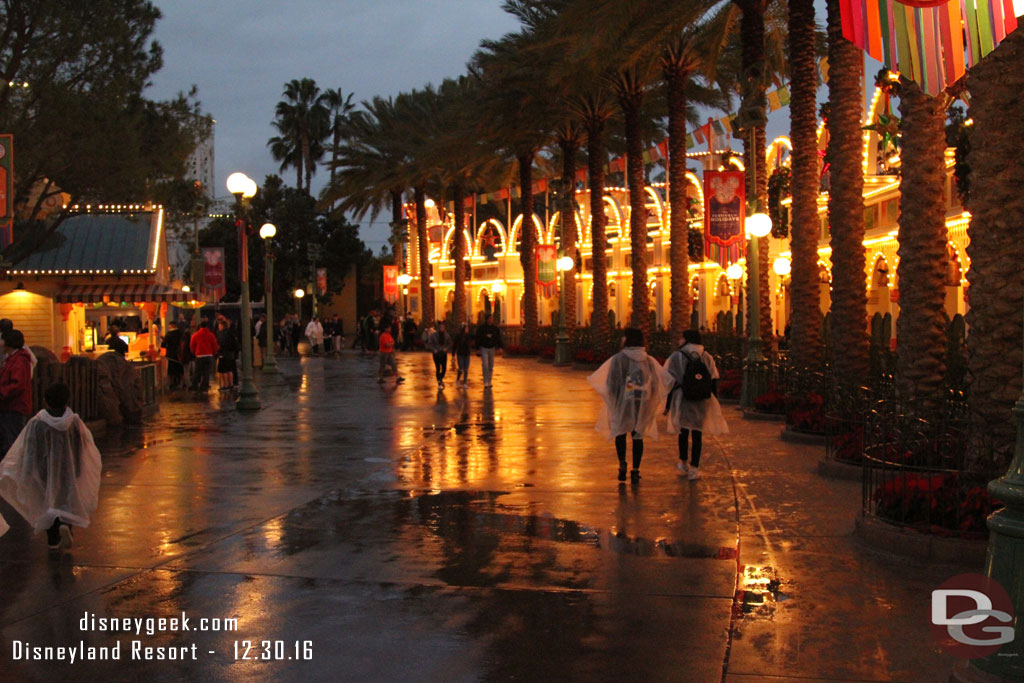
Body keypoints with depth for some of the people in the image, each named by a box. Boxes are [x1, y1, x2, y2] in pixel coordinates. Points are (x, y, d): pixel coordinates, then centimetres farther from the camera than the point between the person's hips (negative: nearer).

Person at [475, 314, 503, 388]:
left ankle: (489, 381, 19)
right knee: (485, 365, -12)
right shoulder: (481, 328, -6)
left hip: (492, 348, 3)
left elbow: (499, 339, 3)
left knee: (491, 366, 8)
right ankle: (485, 382, -10)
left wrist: (499, 348, -9)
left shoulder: (496, 329, 2)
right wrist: (478, 349, -5)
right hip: (484, 348, -3)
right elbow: (478, 339, -3)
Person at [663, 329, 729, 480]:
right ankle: (694, 468, -1)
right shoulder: (707, 358, 6)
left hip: (682, 401, -1)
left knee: (683, 431, 19)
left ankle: (683, 461, 25)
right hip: (703, 403, 1)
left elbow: (670, 383, -5)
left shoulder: (676, 358, -4)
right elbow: (714, 382, 7)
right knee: (697, 434, 4)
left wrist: (667, 405, -1)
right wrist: (715, 404, 13)